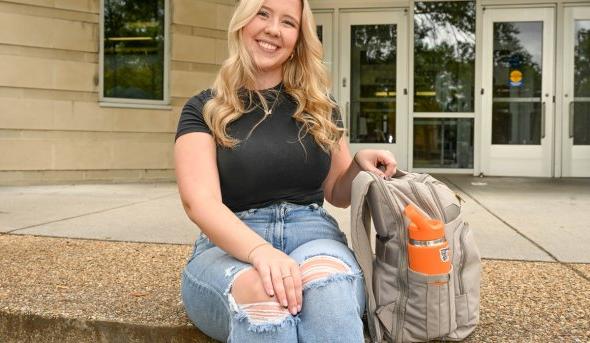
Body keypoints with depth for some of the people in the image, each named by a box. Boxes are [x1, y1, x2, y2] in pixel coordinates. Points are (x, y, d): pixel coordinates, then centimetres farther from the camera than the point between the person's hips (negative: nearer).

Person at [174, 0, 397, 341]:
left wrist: (359, 163, -1)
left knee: (326, 282, -36)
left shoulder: (320, 108, 14)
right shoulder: (204, 110, 5)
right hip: (230, 244, -1)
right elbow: (200, 201, -11)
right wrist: (259, 250, -30)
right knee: (260, 293, -39)